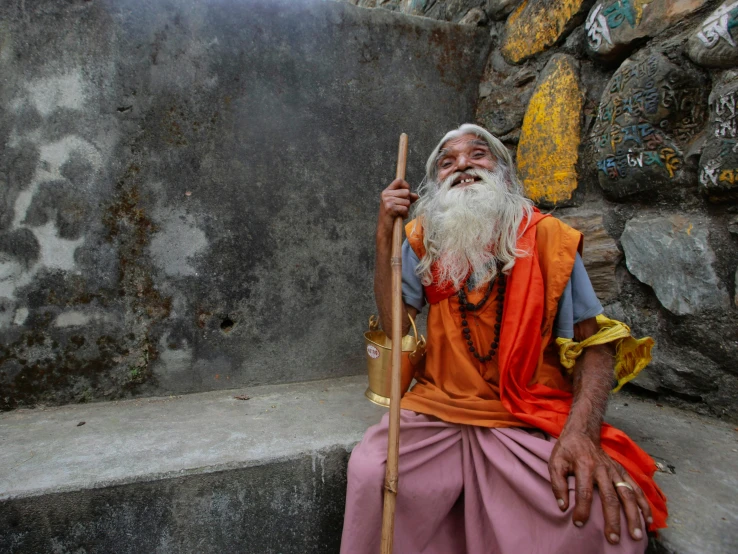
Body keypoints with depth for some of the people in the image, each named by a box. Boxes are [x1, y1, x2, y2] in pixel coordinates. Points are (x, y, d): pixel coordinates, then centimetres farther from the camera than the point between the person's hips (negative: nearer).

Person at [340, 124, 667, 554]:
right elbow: (394, 327, -4)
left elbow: (595, 343, -2)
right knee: (370, 471, -23)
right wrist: (385, 236, -9)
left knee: (608, 516, -25)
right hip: (439, 411, 2)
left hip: (536, 421, -1)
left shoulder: (545, 236, -2)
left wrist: (582, 432, -19)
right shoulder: (424, 241, 4)